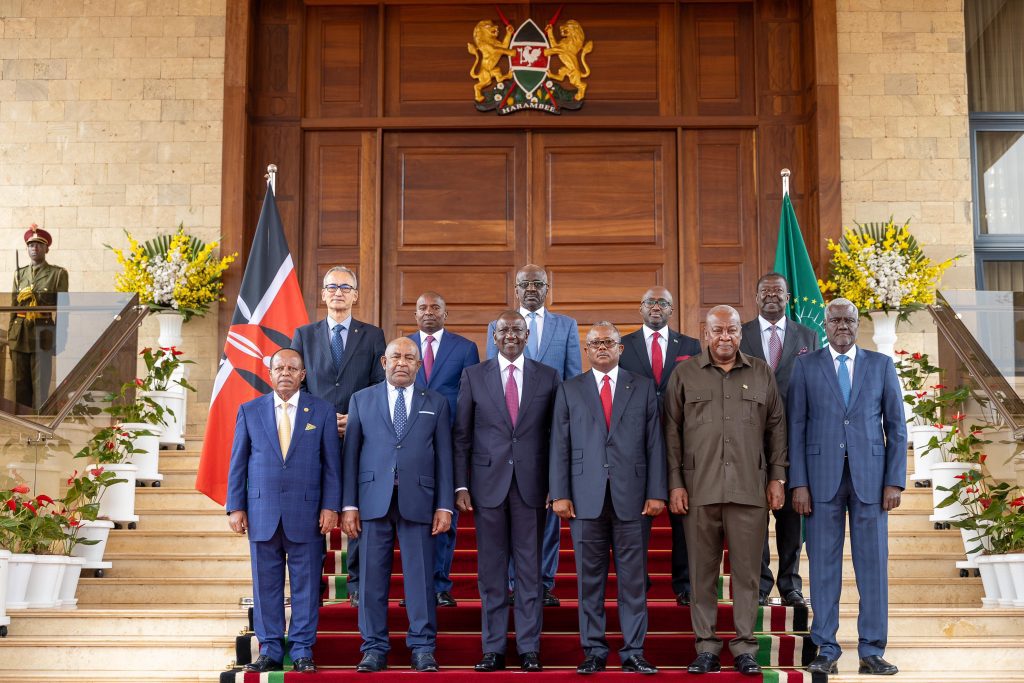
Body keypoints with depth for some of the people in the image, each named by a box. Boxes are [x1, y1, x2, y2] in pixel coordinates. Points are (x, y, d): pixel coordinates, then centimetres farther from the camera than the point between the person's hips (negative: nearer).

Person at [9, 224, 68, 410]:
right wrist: (10, 336, 11)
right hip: (19, 334, 4)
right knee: (20, 384, 5)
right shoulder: (19, 274, 15)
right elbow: (13, 306, 16)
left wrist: (60, 338, -7)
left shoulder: (58, 274, 3)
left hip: (42, 335, -4)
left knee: (40, 384, -5)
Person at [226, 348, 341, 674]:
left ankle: (302, 651, 11)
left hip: (306, 513, -1)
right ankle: (270, 651, 14)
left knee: (305, 584, 2)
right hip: (262, 513, 1)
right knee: (266, 584, 6)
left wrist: (330, 507, -4)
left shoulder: (322, 411, 5)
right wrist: (235, 507, 1)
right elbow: (237, 463, 8)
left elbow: (331, 464, 4)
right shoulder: (249, 411, 8)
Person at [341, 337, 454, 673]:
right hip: (373, 499, 0)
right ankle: (374, 648, 11)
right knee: (373, 577, 3)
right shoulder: (361, 400, 11)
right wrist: (349, 505, 0)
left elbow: (444, 457, 8)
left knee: (420, 576, 0)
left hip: (418, 500, 0)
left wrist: (444, 506, 0)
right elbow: (351, 454, 7)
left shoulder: (436, 403, 11)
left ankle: (422, 648, 9)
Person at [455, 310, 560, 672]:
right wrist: (461, 485, -1)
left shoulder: (548, 377, 6)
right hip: (488, 484, 0)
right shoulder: (473, 375, 5)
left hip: (532, 485, 0)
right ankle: (493, 648, 13)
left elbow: (556, 436, 6)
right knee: (491, 570, 5)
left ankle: (529, 648, 11)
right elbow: (461, 435, 5)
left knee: (531, 569, 4)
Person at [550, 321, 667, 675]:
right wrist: (559, 494, -2)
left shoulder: (643, 388, 10)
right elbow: (560, 446, 6)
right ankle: (594, 651, 12)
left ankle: (633, 652, 10)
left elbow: (655, 443, 5)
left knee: (633, 579, 3)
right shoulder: (569, 390, 10)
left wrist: (656, 493, -2)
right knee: (590, 579, 4)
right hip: (586, 498, 0)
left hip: (632, 498, 0)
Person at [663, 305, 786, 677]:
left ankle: (744, 646, 12)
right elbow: (671, 431, 5)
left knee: (747, 570, 3)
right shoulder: (684, 374, 7)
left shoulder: (762, 373, 10)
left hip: (750, 489, 1)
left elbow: (776, 427, 11)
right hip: (699, 489, 0)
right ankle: (706, 646, 13)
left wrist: (777, 477, 5)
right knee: (702, 571, 4)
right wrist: (675, 483, -1)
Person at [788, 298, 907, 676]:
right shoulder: (805, 366, 6)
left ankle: (872, 652, 11)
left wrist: (895, 481, -1)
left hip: (870, 477, 1)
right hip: (822, 478, -1)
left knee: (873, 564, 3)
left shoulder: (881, 365, 8)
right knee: (824, 566, 3)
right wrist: (798, 483, -4)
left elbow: (896, 426, 7)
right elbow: (796, 427, 3)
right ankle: (826, 651, 10)